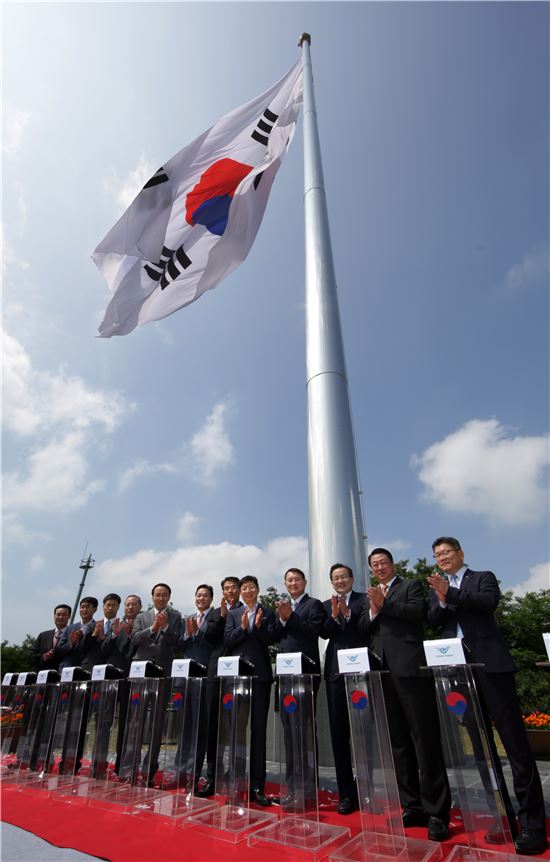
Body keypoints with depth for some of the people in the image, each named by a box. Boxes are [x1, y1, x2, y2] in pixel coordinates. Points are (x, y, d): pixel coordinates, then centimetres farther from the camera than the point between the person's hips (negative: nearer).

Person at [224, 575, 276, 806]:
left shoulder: (267, 613, 6)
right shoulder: (233, 613, 10)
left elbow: (270, 639, -5)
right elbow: (227, 639, -2)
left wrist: (258, 626, -22)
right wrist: (243, 628, -18)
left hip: (260, 674, -1)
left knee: (258, 728, 2)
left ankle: (257, 785, 10)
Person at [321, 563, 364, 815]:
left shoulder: (364, 600, 2)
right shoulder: (326, 605, 12)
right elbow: (324, 633, -2)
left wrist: (347, 613, -22)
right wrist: (334, 616, -19)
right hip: (335, 671, 3)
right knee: (338, 732, 7)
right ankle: (346, 793, 19)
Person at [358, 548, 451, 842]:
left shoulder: (411, 586, 6)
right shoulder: (370, 596, 19)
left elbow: (418, 613, -12)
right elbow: (362, 630, 10)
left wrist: (384, 604, -14)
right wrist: (373, 611, -7)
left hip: (410, 668, -5)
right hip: (382, 672, 5)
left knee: (425, 739, -2)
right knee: (398, 741, 11)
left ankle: (436, 812, 6)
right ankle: (412, 806, 22)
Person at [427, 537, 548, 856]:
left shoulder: (483, 578, 6)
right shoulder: (437, 587, 16)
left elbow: (490, 602, -14)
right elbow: (434, 621, 3)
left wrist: (451, 593, -17)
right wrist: (442, 599, -14)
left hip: (490, 663, -4)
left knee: (514, 739, -2)